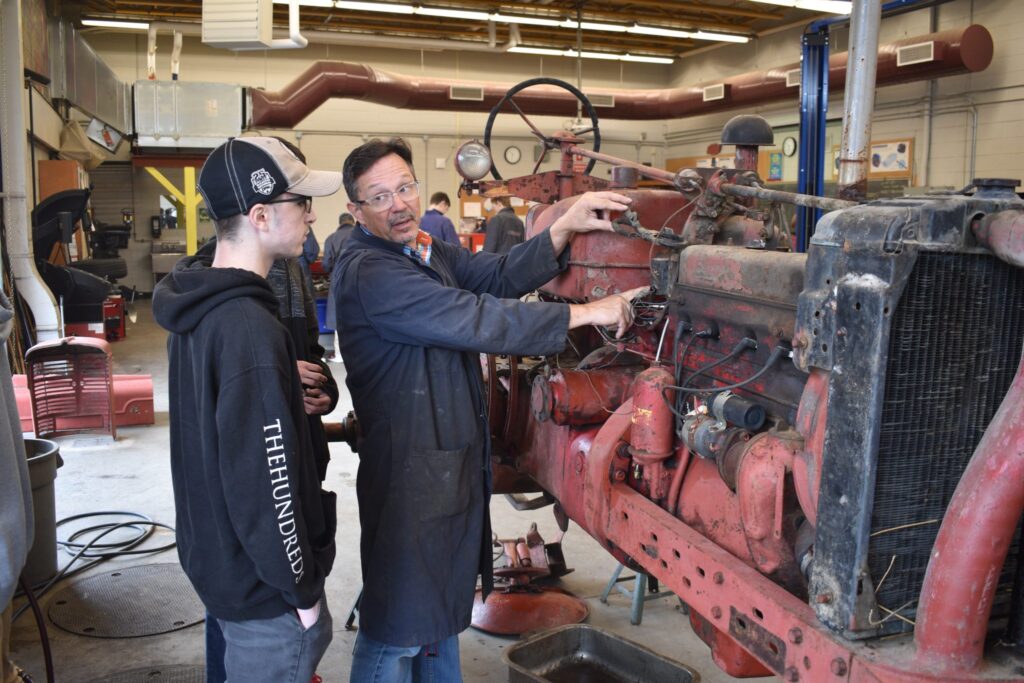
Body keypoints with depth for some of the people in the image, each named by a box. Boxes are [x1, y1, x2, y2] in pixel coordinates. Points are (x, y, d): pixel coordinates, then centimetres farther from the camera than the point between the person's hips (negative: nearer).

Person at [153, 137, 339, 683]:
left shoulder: (198, 305, 2)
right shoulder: (249, 329, -28)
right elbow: (264, 482, -27)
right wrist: (302, 588, -16)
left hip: (215, 554, 9)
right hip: (262, 581, -9)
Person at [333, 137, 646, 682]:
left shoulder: (427, 252, 9)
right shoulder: (367, 272, -21)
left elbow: (499, 276, 0)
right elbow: (474, 319, -27)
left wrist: (564, 228, -14)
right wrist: (585, 313, -24)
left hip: (455, 458, 9)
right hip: (408, 467, -9)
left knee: (440, 603, 24)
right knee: (399, 622, 6)